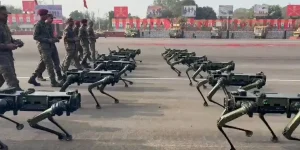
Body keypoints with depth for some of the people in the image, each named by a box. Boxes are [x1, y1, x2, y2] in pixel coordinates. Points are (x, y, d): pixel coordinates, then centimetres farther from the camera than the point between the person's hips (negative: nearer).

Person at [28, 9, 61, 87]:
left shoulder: (44, 24, 18)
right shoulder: (38, 24, -9)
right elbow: (35, 37, -15)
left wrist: (53, 39, 9)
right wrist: (48, 40, -19)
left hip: (48, 47, 9)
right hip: (43, 47, -9)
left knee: (43, 64, 14)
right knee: (49, 64, -10)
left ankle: (32, 79, 23)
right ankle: (53, 82, -8)